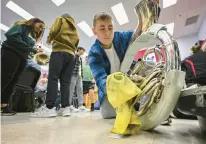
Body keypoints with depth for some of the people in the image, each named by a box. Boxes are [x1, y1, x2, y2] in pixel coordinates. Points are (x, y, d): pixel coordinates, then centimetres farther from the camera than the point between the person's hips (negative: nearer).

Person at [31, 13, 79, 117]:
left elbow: (53, 31, 3)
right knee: (65, 82, -2)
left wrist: (49, 40, 19)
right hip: (71, 54, 5)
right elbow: (76, 45, 22)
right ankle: (65, 107, -10)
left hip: (59, 51, -5)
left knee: (53, 78, -14)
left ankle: (50, 108, -23)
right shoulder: (75, 29, 33)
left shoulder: (61, 19, 19)